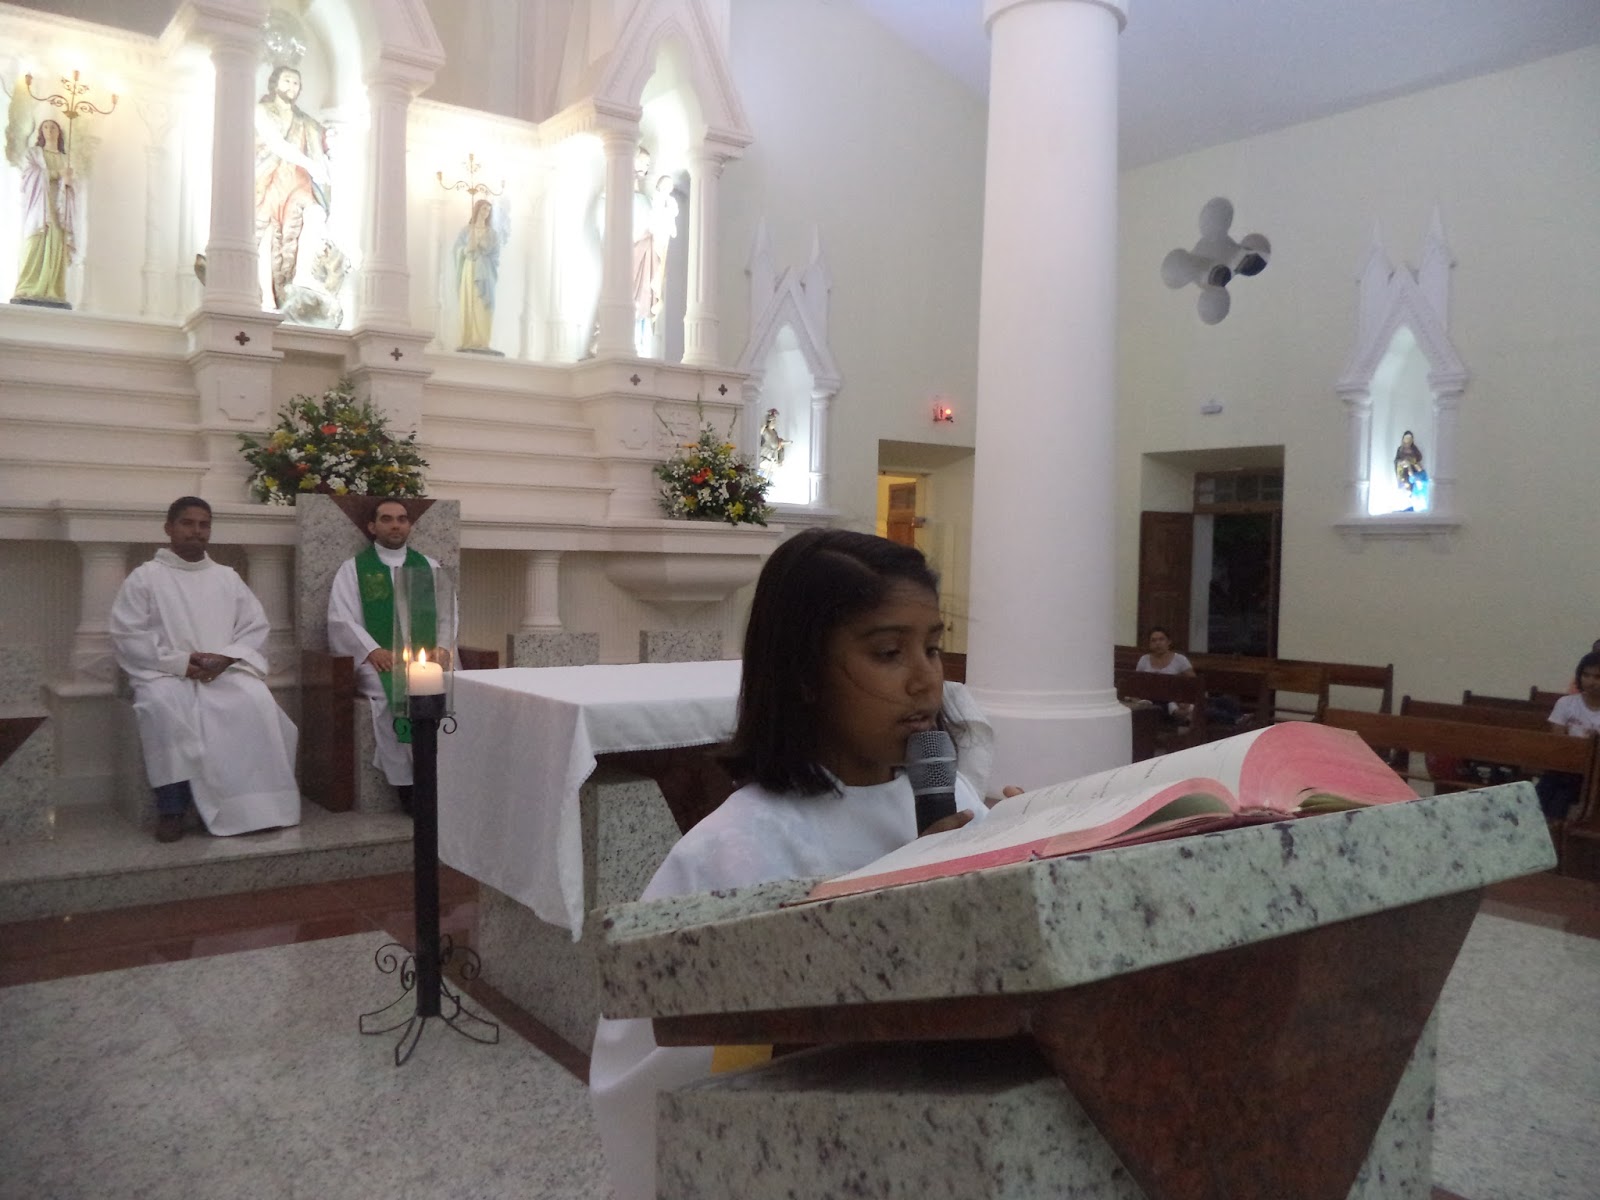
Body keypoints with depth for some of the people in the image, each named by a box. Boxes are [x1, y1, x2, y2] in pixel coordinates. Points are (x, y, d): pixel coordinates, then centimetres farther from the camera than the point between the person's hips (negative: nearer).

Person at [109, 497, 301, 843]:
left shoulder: (228, 577, 17)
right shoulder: (144, 578, 7)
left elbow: (255, 627, 11)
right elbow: (127, 636, -2)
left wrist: (225, 658, -9)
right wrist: (179, 662, -14)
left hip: (225, 671, 2)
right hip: (165, 673, -2)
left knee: (256, 700, -30)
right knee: (164, 707, -36)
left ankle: (254, 805, -23)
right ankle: (171, 810, -26)